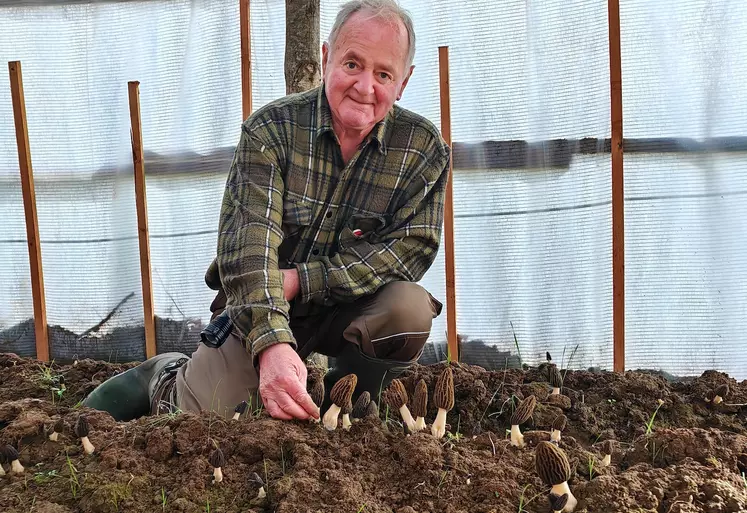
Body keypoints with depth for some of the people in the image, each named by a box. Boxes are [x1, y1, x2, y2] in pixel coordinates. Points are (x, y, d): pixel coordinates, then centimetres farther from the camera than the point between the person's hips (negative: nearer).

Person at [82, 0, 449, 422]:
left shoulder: (426, 149, -8)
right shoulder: (271, 128, -15)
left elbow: (414, 244, -16)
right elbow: (248, 245, -26)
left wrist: (300, 280, -26)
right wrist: (272, 344, -44)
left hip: (347, 308, 2)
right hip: (255, 313, -1)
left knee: (410, 307, -29)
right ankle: (168, 380, 20)